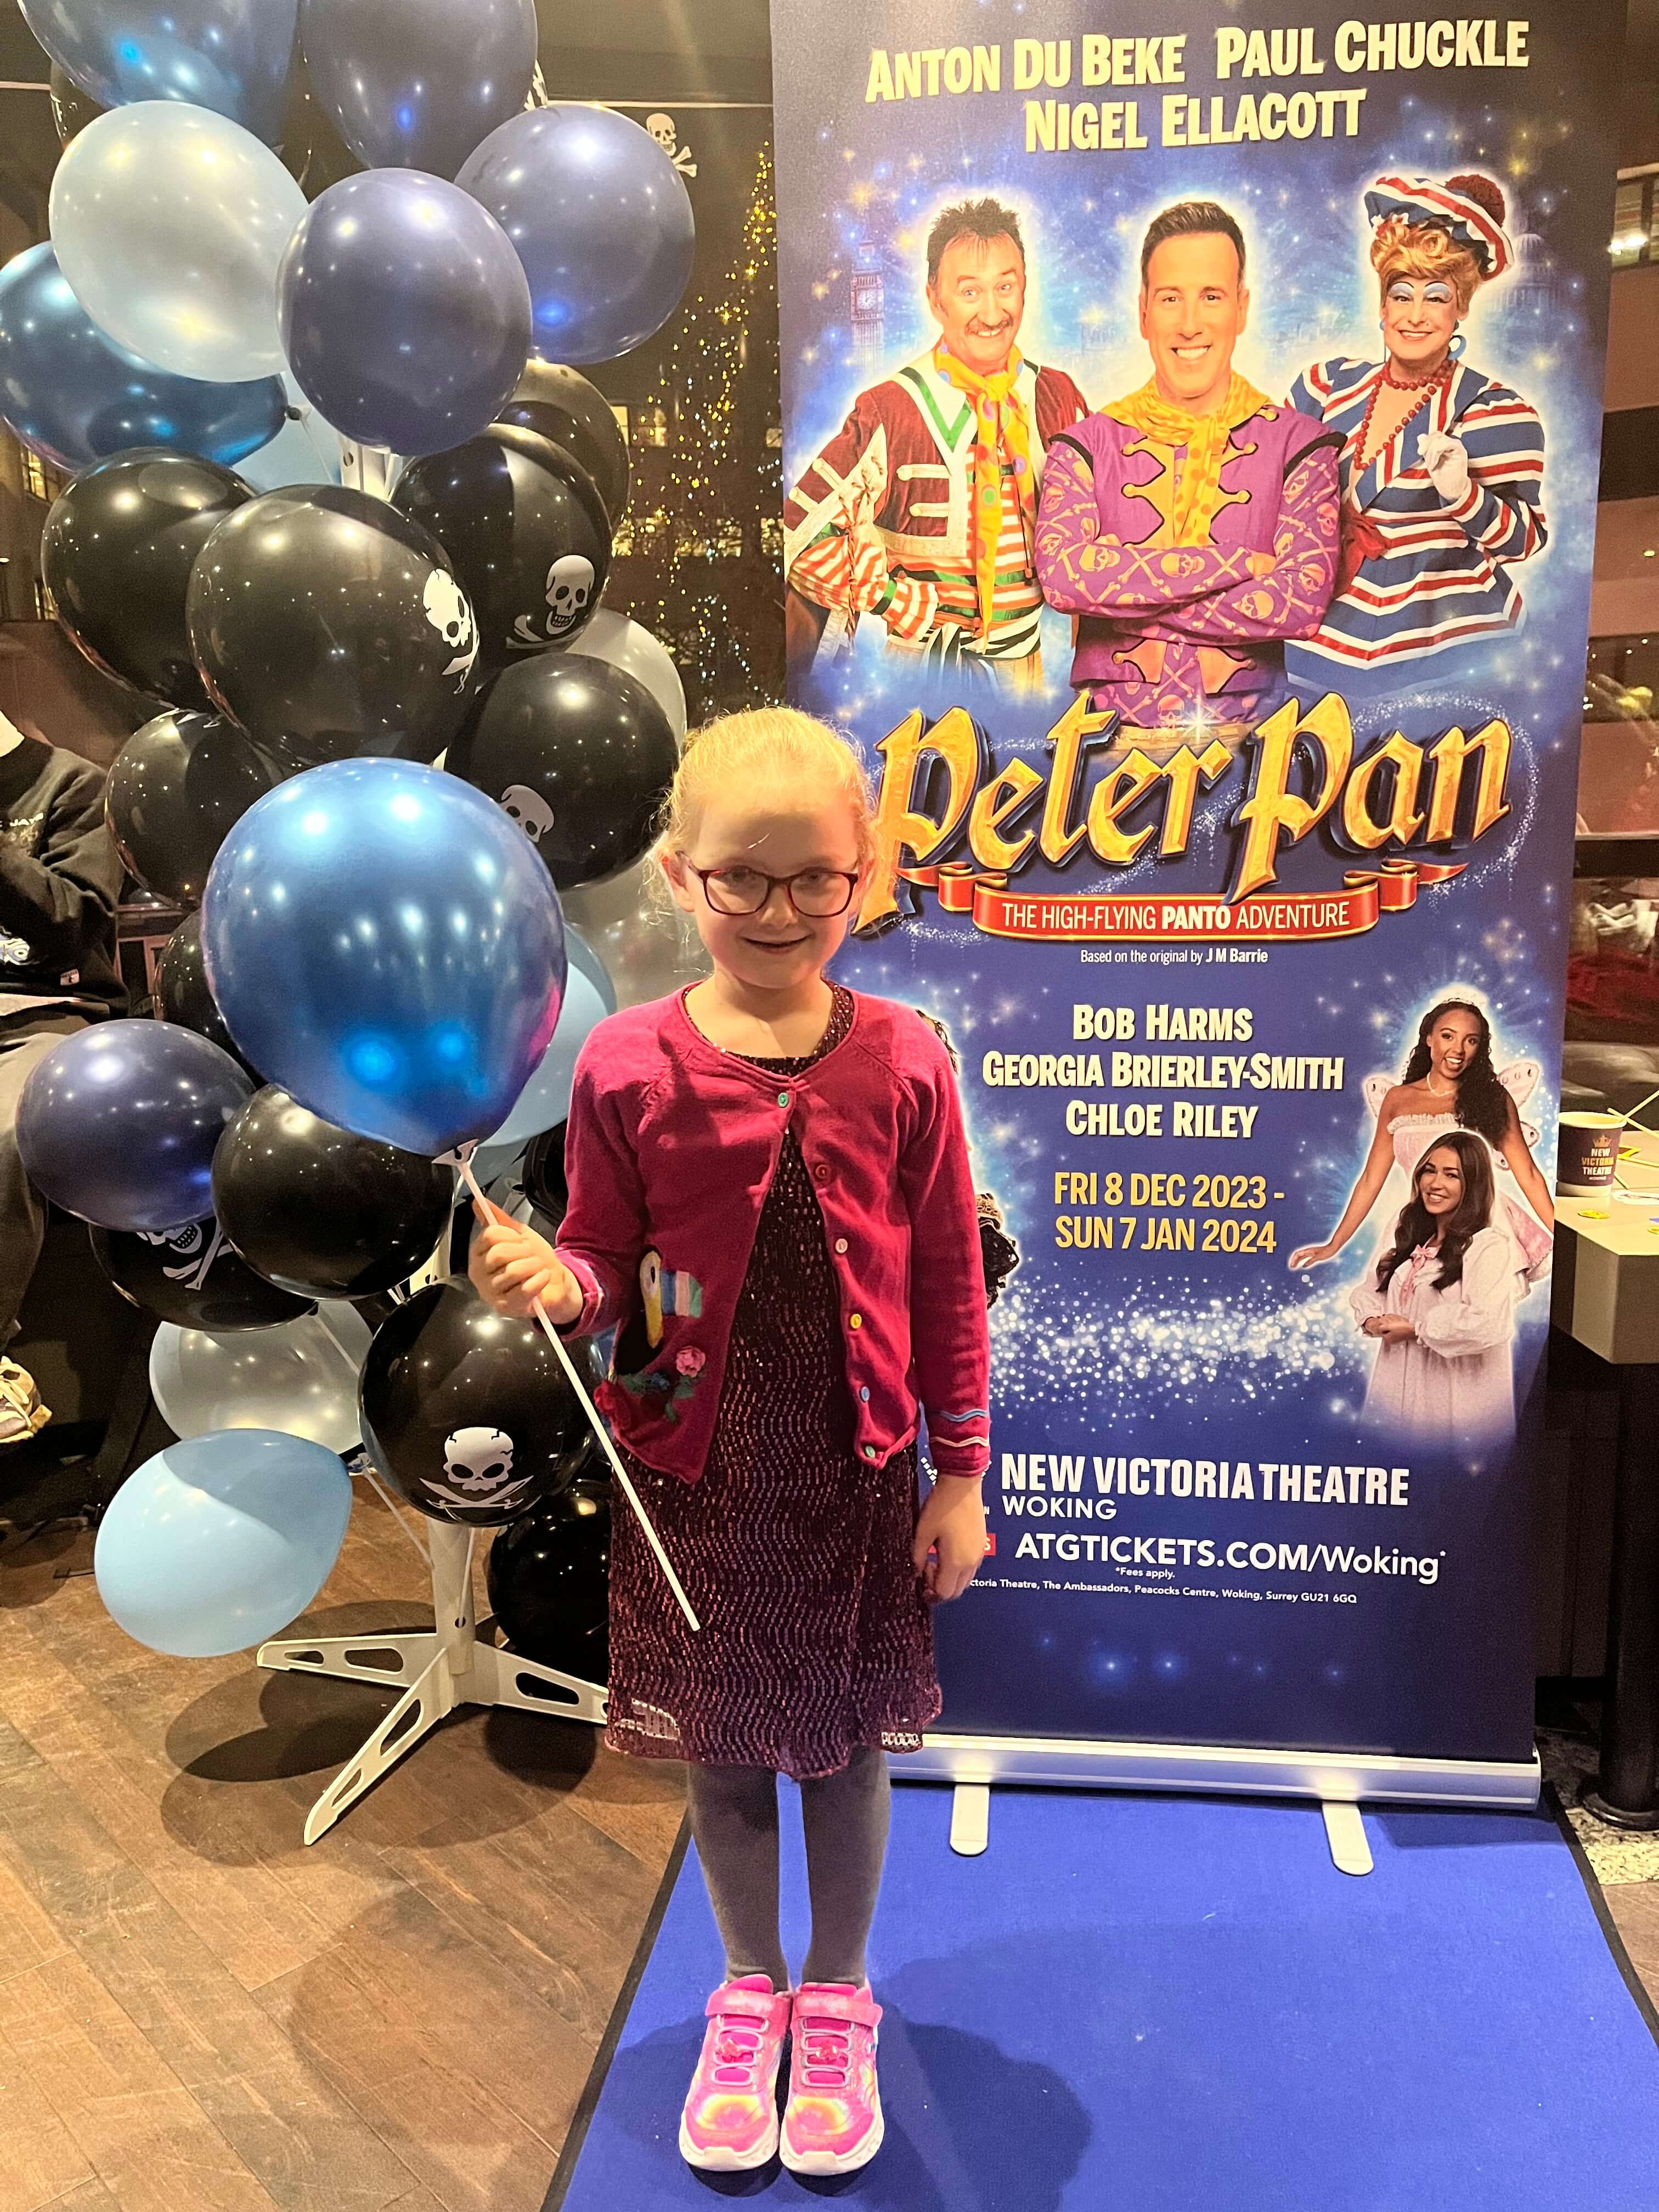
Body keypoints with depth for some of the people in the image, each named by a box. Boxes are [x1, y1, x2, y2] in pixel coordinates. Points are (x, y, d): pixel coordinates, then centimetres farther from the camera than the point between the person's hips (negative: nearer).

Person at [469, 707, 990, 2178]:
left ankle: (838, 1999, 44)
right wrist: (557, 1281, -25)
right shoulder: (627, 1066, -9)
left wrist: (960, 1477, 1)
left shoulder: (903, 1062, -8)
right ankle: (748, 1992, 46)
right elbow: (612, 1269, -1)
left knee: (847, 1742, 17)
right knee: (722, 1746, 18)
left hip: (856, 1473, 0)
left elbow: (948, 1285, -2)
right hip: (693, 1472, 0)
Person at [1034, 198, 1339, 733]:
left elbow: (1301, 603, -6)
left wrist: (1122, 598, -7)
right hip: (1110, 734, 0)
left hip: (1246, 731, 1)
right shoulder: (1087, 446, 9)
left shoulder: (1298, 443, 9)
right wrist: (1236, 564, -9)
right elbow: (1060, 575, -10)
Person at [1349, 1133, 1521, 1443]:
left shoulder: (1489, 1246, -13)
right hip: (1400, 1389, 7)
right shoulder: (1414, 1240, 13)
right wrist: (1372, 1319, -5)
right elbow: (1368, 1288, 18)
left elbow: (1489, 1325, -27)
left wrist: (1416, 1330, -17)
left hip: (1455, 1397, -7)